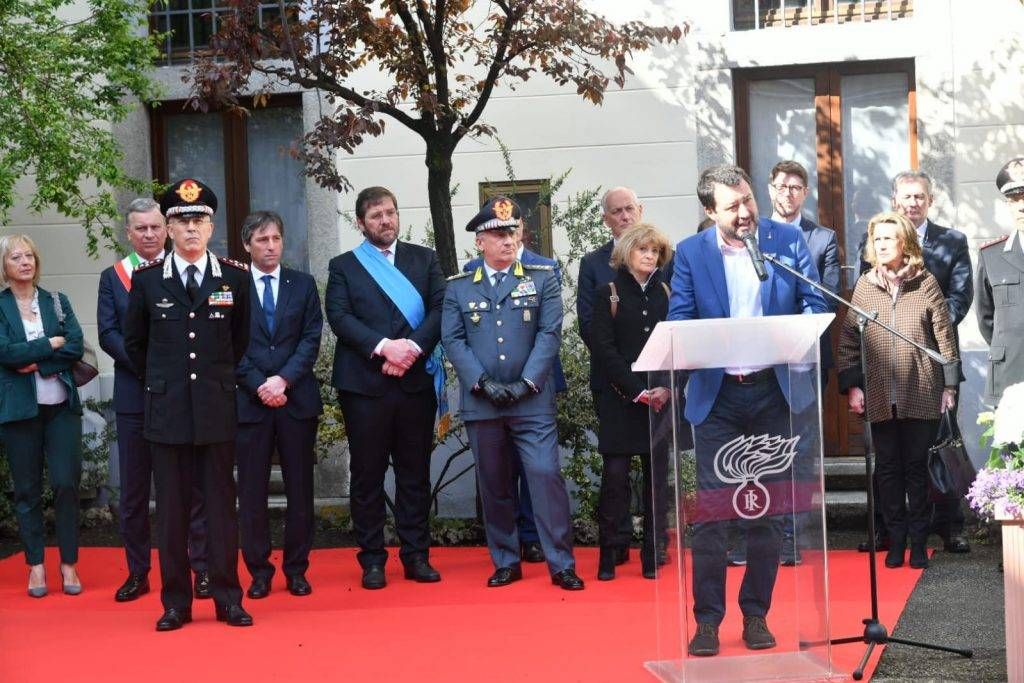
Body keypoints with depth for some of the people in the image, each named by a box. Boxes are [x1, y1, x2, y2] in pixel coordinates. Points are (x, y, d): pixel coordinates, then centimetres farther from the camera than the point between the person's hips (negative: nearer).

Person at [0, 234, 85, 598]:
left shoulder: (57, 302, 9)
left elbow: (76, 347, -3)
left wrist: (35, 362, -13)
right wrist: (52, 343, -9)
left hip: (62, 406, 1)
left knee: (67, 484, -3)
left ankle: (69, 564, 7)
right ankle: (36, 565, 14)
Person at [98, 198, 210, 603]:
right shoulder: (112, 277, 9)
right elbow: (108, 334, 1)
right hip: (134, 396, 2)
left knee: (194, 483, 3)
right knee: (133, 489, 6)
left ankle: (202, 569, 9)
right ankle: (137, 573, 14)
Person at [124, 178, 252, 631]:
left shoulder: (235, 277, 3)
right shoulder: (147, 279, 3)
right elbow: (134, 341, 15)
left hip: (217, 410, 0)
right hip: (166, 410, 0)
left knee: (222, 504, 4)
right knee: (171, 508, 4)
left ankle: (227, 597, 10)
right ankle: (175, 602, 11)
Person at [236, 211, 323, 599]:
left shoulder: (303, 285, 10)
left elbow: (311, 339, 2)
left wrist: (283, 379, -10)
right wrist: (260, 386, -10)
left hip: (297, 399, 2)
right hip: (249, 401, -1)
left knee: (300, 489, 4)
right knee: (252, 492, 1)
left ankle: (297, 569, 14)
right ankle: (259, 571, 11)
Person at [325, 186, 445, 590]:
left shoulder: (424, 259, 13)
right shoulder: (343, 266, 8)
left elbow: (440, 308, 1)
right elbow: (339, 317, -5)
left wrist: (413, 346, -14)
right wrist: (383, 346, -18)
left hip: (415, 381, 2)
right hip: (364, 385, -1)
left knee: (415, 473, 6)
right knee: (367, 475, 2)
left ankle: (416, 556, 13)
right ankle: (372, 560, 8)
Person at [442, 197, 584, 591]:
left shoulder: (542, 279, 6)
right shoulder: (458, 288, 8)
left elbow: (550, 334, -1)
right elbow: (453, 340, 2)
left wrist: (526, 383, -11)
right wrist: (484, 384, -10)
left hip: (533, 402, -2)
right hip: (481, 405, 2)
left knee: (546, 476, -9)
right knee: (494, 485, 8)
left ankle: (561, 565, -4)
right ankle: (505, 563, 18)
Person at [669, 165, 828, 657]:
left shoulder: (788, 240, 2)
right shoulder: (690, 253, 1)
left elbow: (814, 302, 5)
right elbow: (678, 321, -1)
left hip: (773, 391, 1)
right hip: (716, 395, -1)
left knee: (767, 510, 8)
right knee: (710, 510, -3)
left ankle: (756, 615, 20)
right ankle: (707, 619, 6)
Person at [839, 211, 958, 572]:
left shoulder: (926, 283, 0)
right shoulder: (864, 286, 5)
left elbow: (945, 336, 2)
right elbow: (848, 339, 6)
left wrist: (950, 383, 0)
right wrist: (851, 384, -1)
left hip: (921, 394, -2)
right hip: (879, 396, 2)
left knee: (916, 466, 5)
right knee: (887, 467, 6)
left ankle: (918, 539, 15)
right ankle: (896, 538, 15)